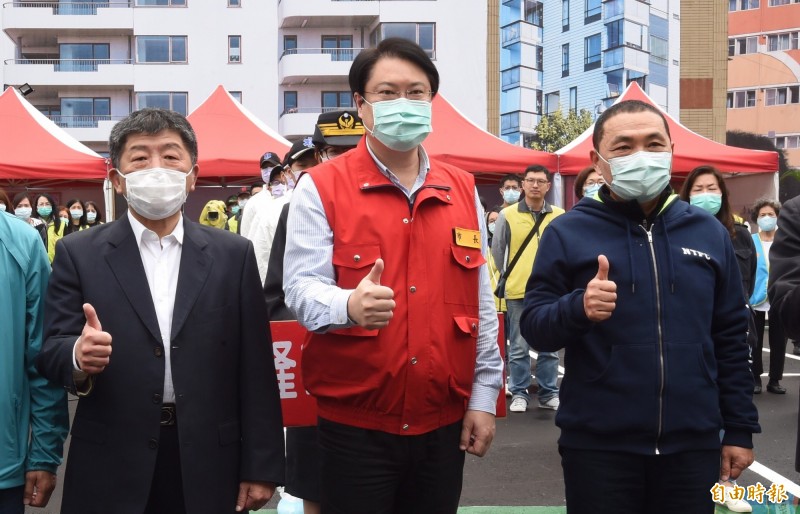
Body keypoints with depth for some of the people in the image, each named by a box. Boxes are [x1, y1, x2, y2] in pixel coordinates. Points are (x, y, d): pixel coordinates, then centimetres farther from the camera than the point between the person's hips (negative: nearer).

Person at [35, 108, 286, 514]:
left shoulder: (233, 255, 3)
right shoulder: (79, 254, 2)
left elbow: (255, 370, 1)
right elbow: (51, 352, -3)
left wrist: (261, 467, -1)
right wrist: (79, 357, -26)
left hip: (209, 468, 1)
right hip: (111, 470, 0)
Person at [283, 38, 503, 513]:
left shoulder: (462, 189, 8)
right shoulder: (321, 187, -4)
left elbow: (481, 302, 9)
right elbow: (301, 286, -13)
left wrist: (484, 396, 6)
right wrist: (349, 305, -35)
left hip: (445, 422, 4)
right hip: (355, 424, -3)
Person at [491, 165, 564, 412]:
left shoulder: (559, 216, 3)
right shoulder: (507, 215, -1)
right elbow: (497, 251, 7)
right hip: (517, 292, -1)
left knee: (549, 347, 9)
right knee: (519, 348, 5)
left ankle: (548, 393, 19)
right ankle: (519, 394, 16)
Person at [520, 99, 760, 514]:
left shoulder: (708, 232, 7)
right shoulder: (568, 232, -2)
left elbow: (731, 338, 11)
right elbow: (533, 327, -5)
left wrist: (740, 428, 8)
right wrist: (577, 309, -25)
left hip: (694, 445, 3)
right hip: (598, 447, -2)